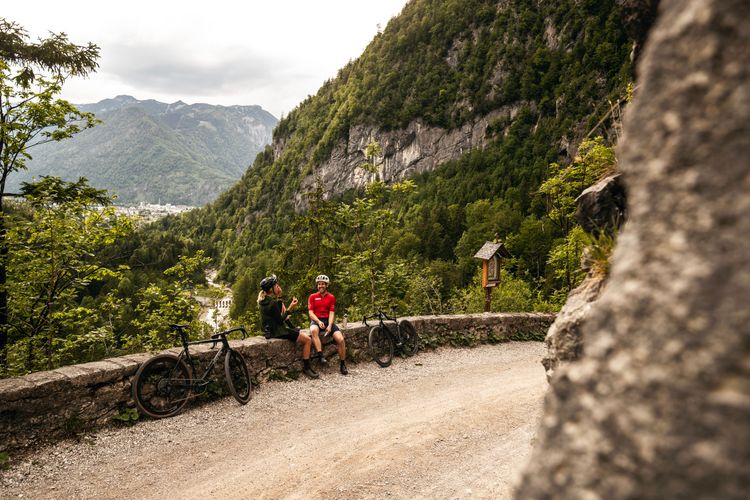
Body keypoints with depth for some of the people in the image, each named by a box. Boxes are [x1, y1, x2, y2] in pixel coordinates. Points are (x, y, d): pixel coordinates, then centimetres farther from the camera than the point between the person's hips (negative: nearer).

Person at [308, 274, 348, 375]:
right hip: (316, 320, -2)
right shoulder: (312, 297, 6)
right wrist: (319, 321, -20)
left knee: (340, 339, -20)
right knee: (313, 330, -40)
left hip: (328, 321, 2)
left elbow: (331, 313, 1)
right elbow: (311, 313, -1)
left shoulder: (331, 297, 10)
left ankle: (342, 365, -4)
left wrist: (329, 326, -16)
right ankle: (321, 356, -39)